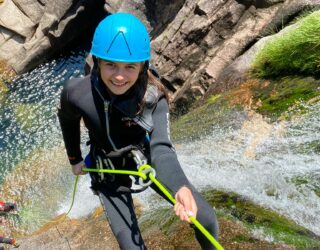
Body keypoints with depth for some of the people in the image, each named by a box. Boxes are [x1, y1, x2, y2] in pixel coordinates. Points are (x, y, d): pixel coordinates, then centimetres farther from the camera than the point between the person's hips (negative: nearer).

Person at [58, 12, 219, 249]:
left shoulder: (153, 96, -27)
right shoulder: (76, 92, -24)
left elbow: (161, 148, -39)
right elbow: (68, 121, 0)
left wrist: (181, 187, -58)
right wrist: (74, 159, 12)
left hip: (146, 160, 0)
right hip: (110, 172, 0)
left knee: (206, 219, -4)